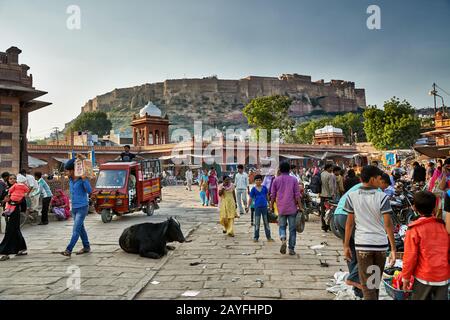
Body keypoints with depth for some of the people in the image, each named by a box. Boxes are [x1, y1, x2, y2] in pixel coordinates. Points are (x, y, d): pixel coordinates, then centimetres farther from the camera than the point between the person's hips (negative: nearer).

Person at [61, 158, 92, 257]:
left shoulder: (82, 179, -15)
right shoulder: (70, 180, 7)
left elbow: (89, 191, -24)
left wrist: (84, 179, -33)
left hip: (82, 208, -8)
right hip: (74, 208, 8)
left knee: (76, 229, -8)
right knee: (81, 228, 14)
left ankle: (68, 250, -9)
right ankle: (86, 247, 25)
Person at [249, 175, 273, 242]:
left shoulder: (264, 188, 2)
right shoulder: (253, 189, -4)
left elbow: (267, 196, 11)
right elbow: (251, 198, 0)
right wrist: (248, 206, -3)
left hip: (264, 206, 2)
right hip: (257, 207, -2)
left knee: (266, 222, 9)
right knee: (257, 223, 6)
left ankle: (268, 237, 17)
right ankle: (256, 237, 16)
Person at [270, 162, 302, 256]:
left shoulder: (276, 180, 2)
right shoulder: (294, 180, -1)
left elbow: (273, 195, 4)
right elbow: (297, 195, -5)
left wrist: (271, 207, 15)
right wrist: (300, 207, 0)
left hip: (281, 208, 1)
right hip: (292, 208, -1)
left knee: (282, 226, 15)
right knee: (292, 229, 8)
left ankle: (283, 240, -12)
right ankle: (291, 249, 10)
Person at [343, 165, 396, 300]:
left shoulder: (352, 196, -5)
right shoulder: (382, 197, -8)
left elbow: (349, 223, -2)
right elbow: (388, 224, -10)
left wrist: (346, 245, 6)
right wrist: (393, 249, -5)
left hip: (362, 244, -1)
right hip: (381, 244, 1)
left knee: (367, 285, 4)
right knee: (376, 282, 21)